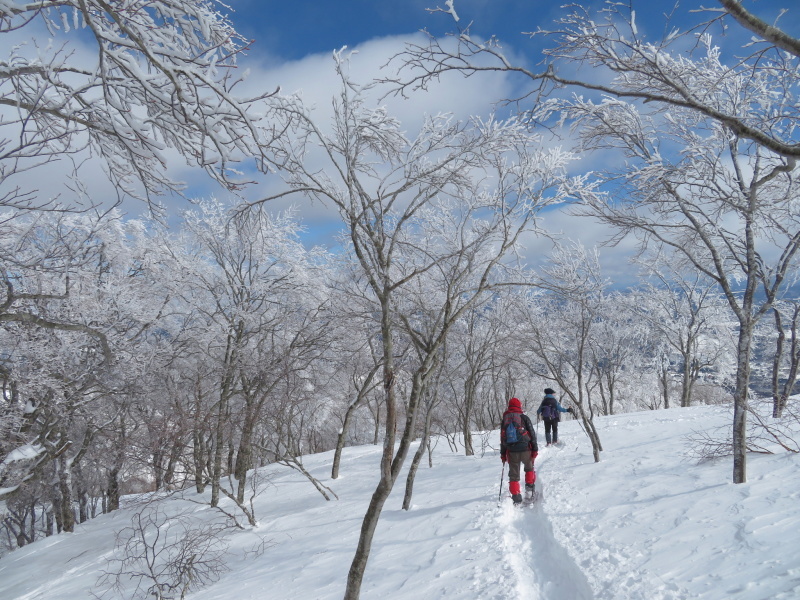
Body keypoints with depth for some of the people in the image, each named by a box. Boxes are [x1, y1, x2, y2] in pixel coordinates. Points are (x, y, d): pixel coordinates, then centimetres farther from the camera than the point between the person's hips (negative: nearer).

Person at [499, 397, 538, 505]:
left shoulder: (505, 420, 10)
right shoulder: (524, 418, 0)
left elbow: (502, 439, 12)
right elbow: (532, 434, -4)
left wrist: (503, 454, 16)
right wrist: (535, 449, 0)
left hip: (511, 451, 2)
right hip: (525, 449, -2)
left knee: (514, 474, 7)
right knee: (529, 467, 25)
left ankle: (516, 496, 1)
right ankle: (530, 486, 16)